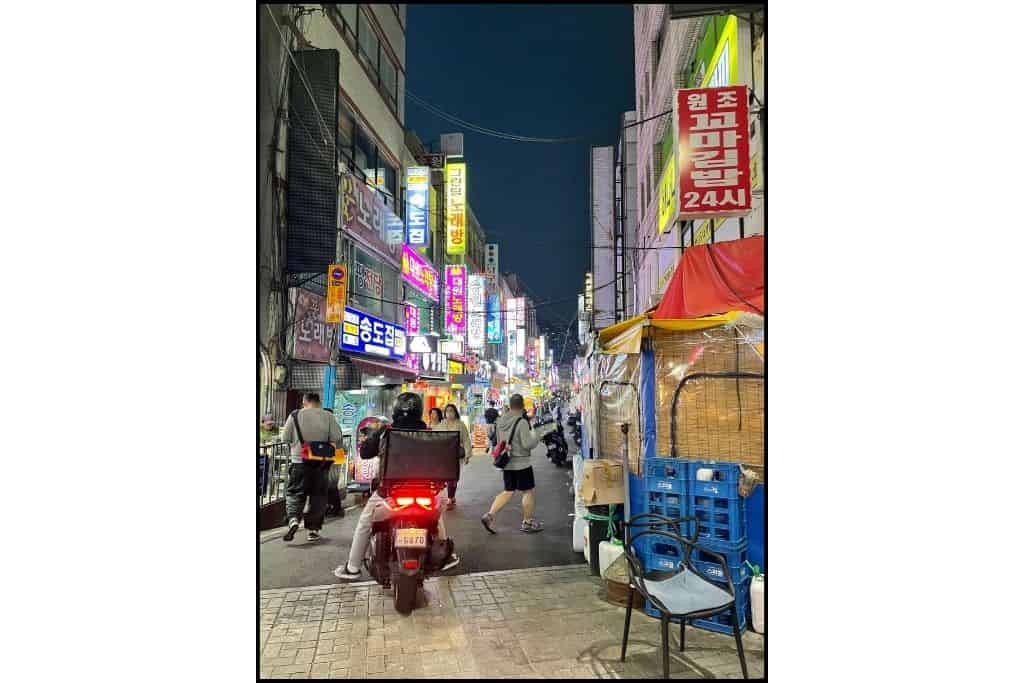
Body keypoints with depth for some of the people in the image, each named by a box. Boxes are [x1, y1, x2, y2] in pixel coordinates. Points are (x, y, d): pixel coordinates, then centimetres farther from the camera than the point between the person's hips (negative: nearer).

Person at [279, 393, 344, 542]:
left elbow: (285, 438, 1)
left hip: (300, 461, -1)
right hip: (322, 462, 1)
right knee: (318, 495, 11)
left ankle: (293, 518, -13)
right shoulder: (328, 416, -2)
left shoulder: (295, 415, -3)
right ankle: (313, 529, 13)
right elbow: (337, 438, -6)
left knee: (294, 492, 10)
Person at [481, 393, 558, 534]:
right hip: (521, 463, -7)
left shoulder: (500, 421, 3)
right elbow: (527, 443, -19)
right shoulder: (522, 422, -18)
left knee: (508, 491, 16)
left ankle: (489, 515, 5)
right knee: (528, 491, 9)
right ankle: (527, 522, 19)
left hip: (506, 463, 7)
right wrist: (539, 433, -7)